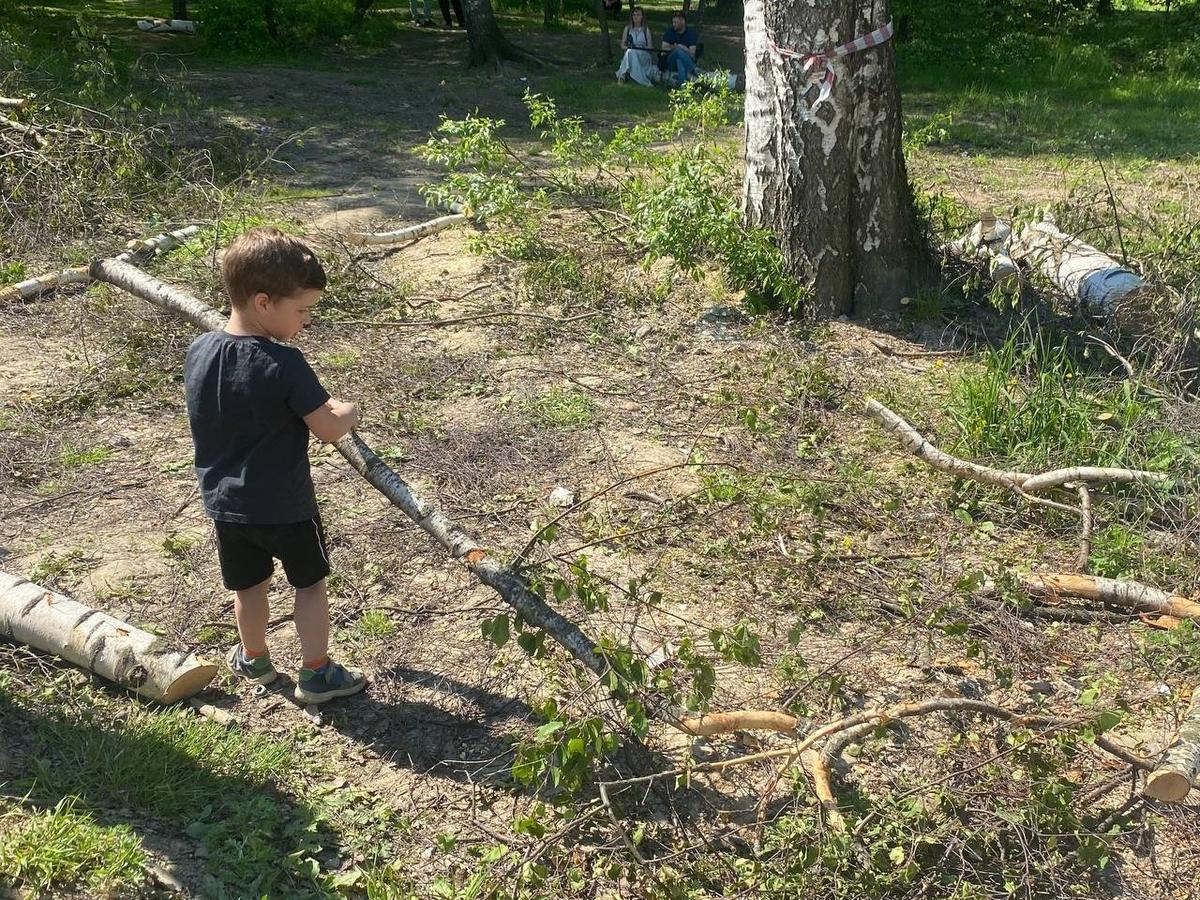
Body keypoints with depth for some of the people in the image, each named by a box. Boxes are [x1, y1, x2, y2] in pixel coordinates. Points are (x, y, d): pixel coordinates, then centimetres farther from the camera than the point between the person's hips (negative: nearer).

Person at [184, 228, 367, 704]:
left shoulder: (198, 352, -6)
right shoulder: (284, 364, -25)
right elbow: (328, 429, -20)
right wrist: (347, 412, 2)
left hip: (225, 502, 5)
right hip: (285, 506, -5)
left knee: (249, 584, 23)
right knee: (310, 583, 15)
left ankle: (254, 659, 41)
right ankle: (317, 674, 24)